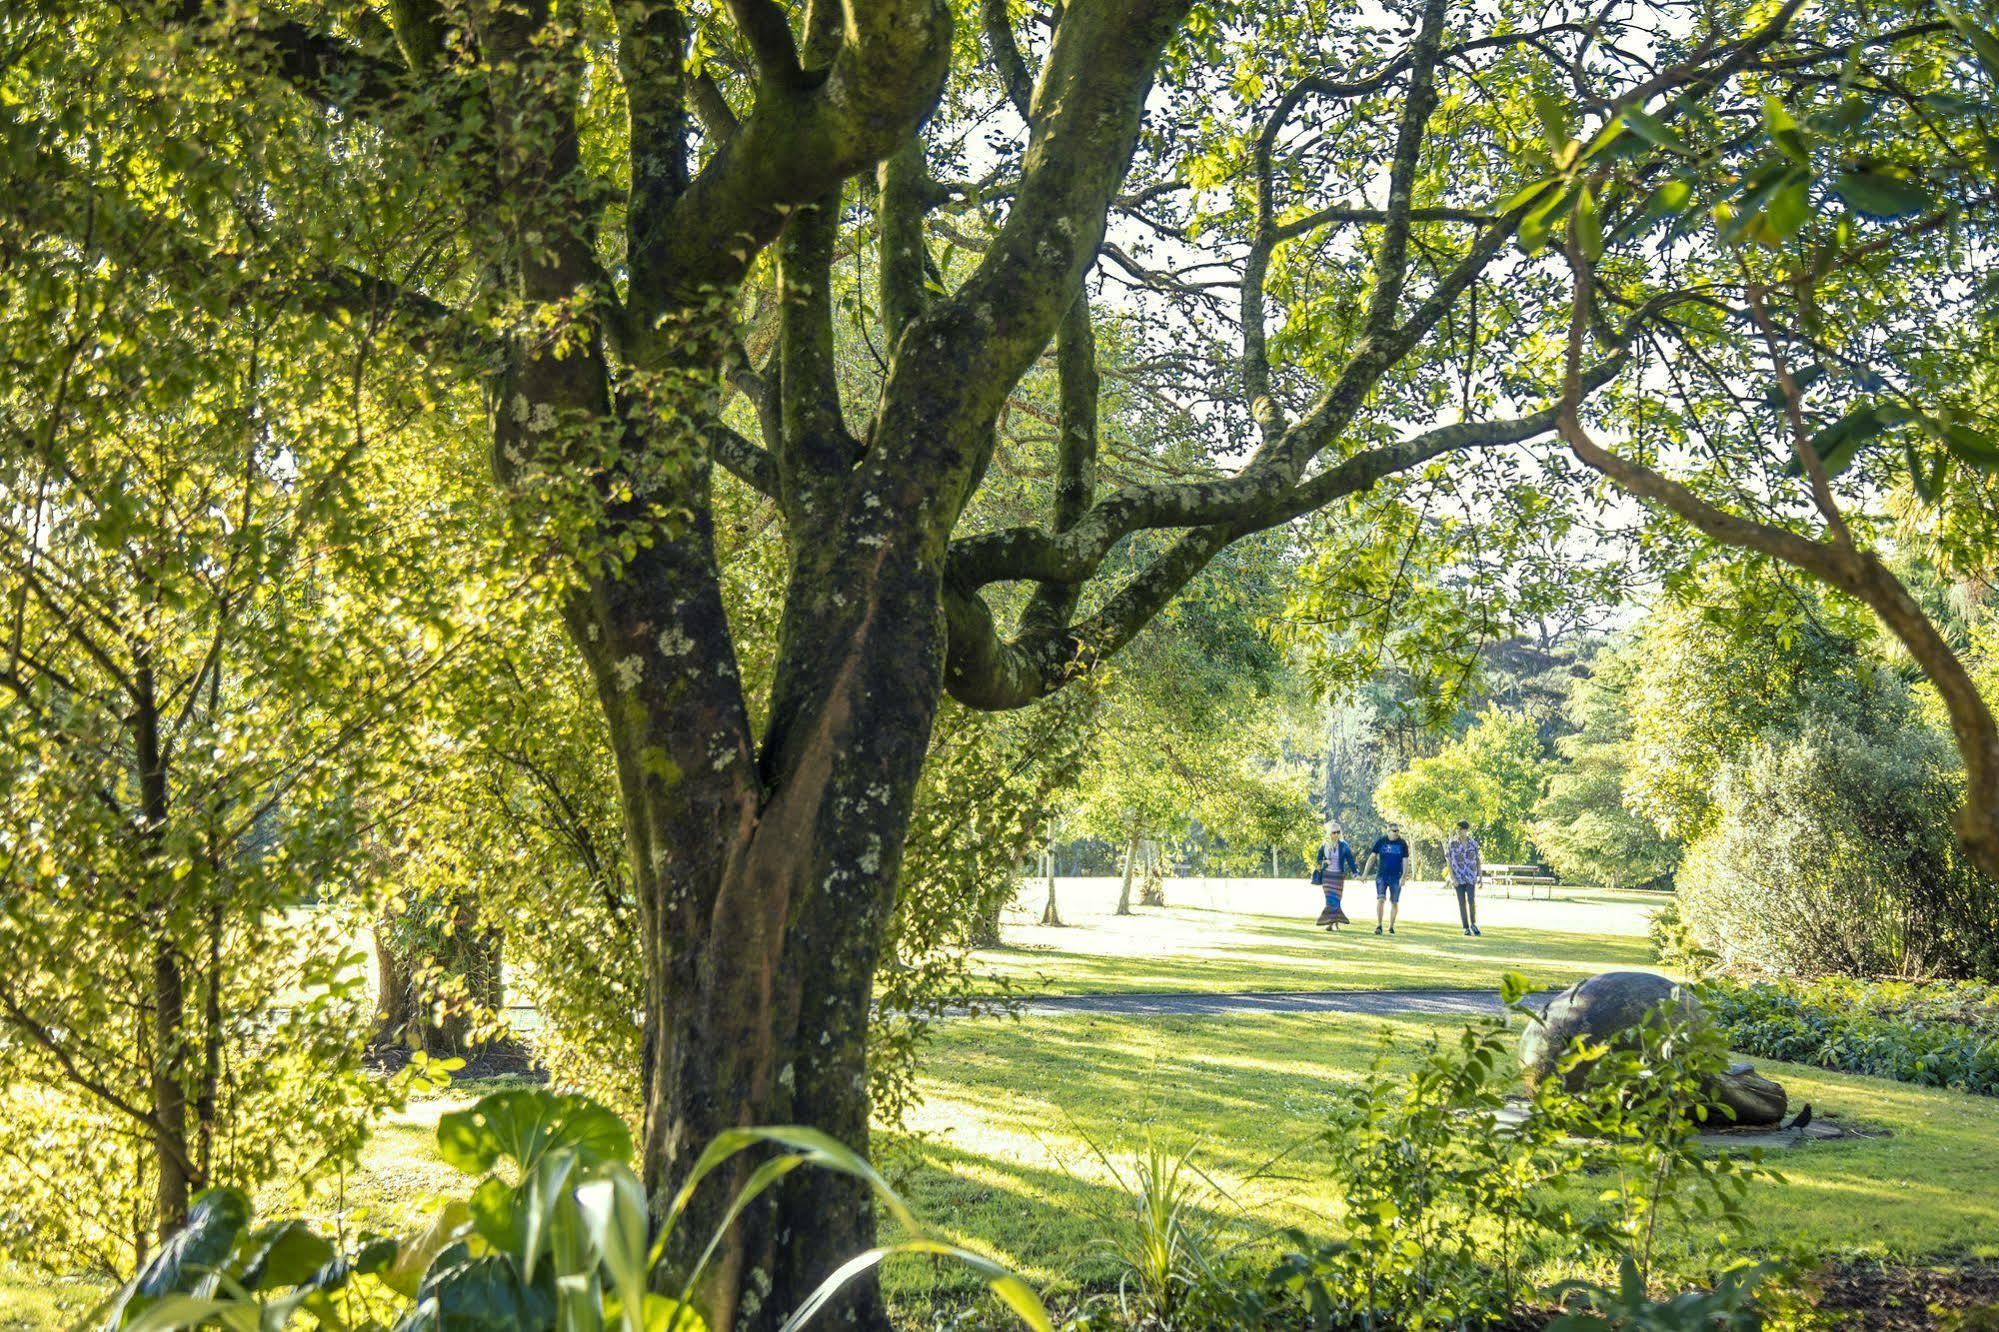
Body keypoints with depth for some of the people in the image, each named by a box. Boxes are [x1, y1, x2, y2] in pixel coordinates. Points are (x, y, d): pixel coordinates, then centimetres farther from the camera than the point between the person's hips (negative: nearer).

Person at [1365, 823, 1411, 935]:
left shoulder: (1402, 844, 1)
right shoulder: (1380, 841, 1)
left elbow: (1405, 861, -1)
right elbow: (1372, 857, 4)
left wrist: (1403, 877, -12)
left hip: (1396, 877, 1)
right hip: (1382, 875, -1)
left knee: (1394, 902, 5)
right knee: (1380, 899, -13)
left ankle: (1391, 926, 18)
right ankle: (1378, 925, -9)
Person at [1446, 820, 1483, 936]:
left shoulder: (1473, 843, 3)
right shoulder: (1452, 844, -3)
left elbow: (1478, 860, 9)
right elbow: (1448, 862, -3)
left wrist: (1480, 877, 4)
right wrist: (1452, 878, -12)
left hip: (1471, 877, 1)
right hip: (1458, 878, -1)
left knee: (1472, 901, -10)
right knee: (1462, 903, 1)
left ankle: (1473, 924, 13)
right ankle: (1466, 928, 10)